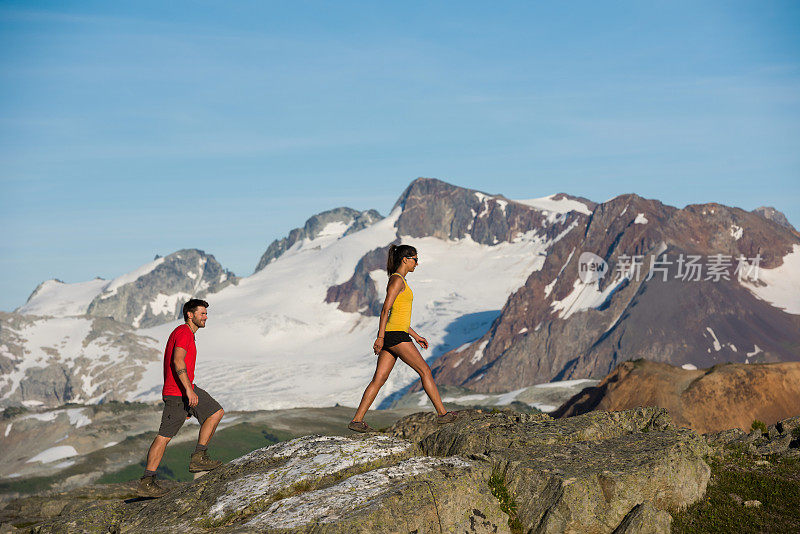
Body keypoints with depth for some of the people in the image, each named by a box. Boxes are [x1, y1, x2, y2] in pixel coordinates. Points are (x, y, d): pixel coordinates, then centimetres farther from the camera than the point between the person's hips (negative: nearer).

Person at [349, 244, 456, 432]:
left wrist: (416, 336, 24)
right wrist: (380, 337, -20)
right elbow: (385, 309, -17)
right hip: (396, 336, -10)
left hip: (391, 335, 10)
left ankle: (357, 420, 3)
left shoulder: (399, 280, 20)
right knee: (425, 371, -2)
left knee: (379, 379, 5)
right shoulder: (397, 280, -10)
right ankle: (442, 413, 3)